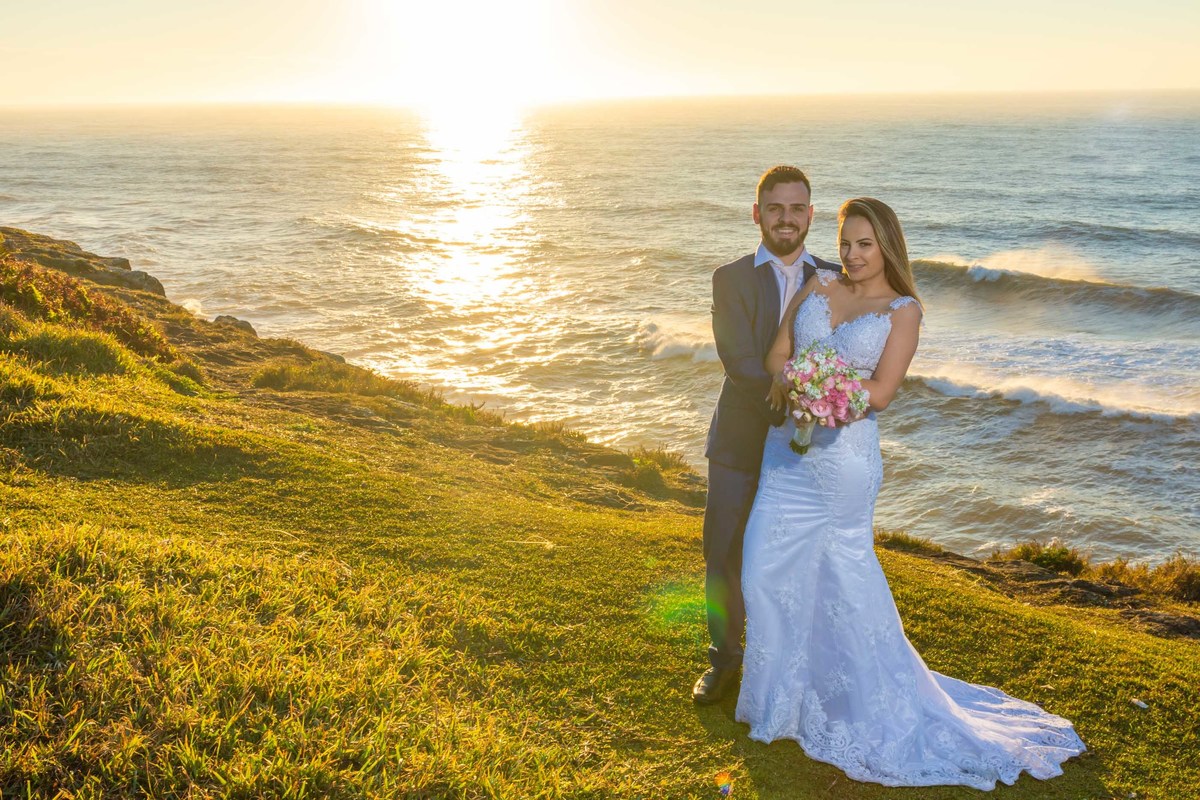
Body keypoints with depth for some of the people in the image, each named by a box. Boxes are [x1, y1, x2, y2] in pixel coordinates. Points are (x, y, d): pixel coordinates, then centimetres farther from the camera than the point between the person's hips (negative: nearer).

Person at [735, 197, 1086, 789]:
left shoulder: (904, 310, -5)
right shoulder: (818, 287, 8)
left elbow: (881, 390, -14)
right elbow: (778, 354, 5)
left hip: (844, 458, -5)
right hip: (787, 450, 5)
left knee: (843, 575, 5)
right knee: (766, 569, 8)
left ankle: (875, 703, 26)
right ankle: (785, 691, 29)